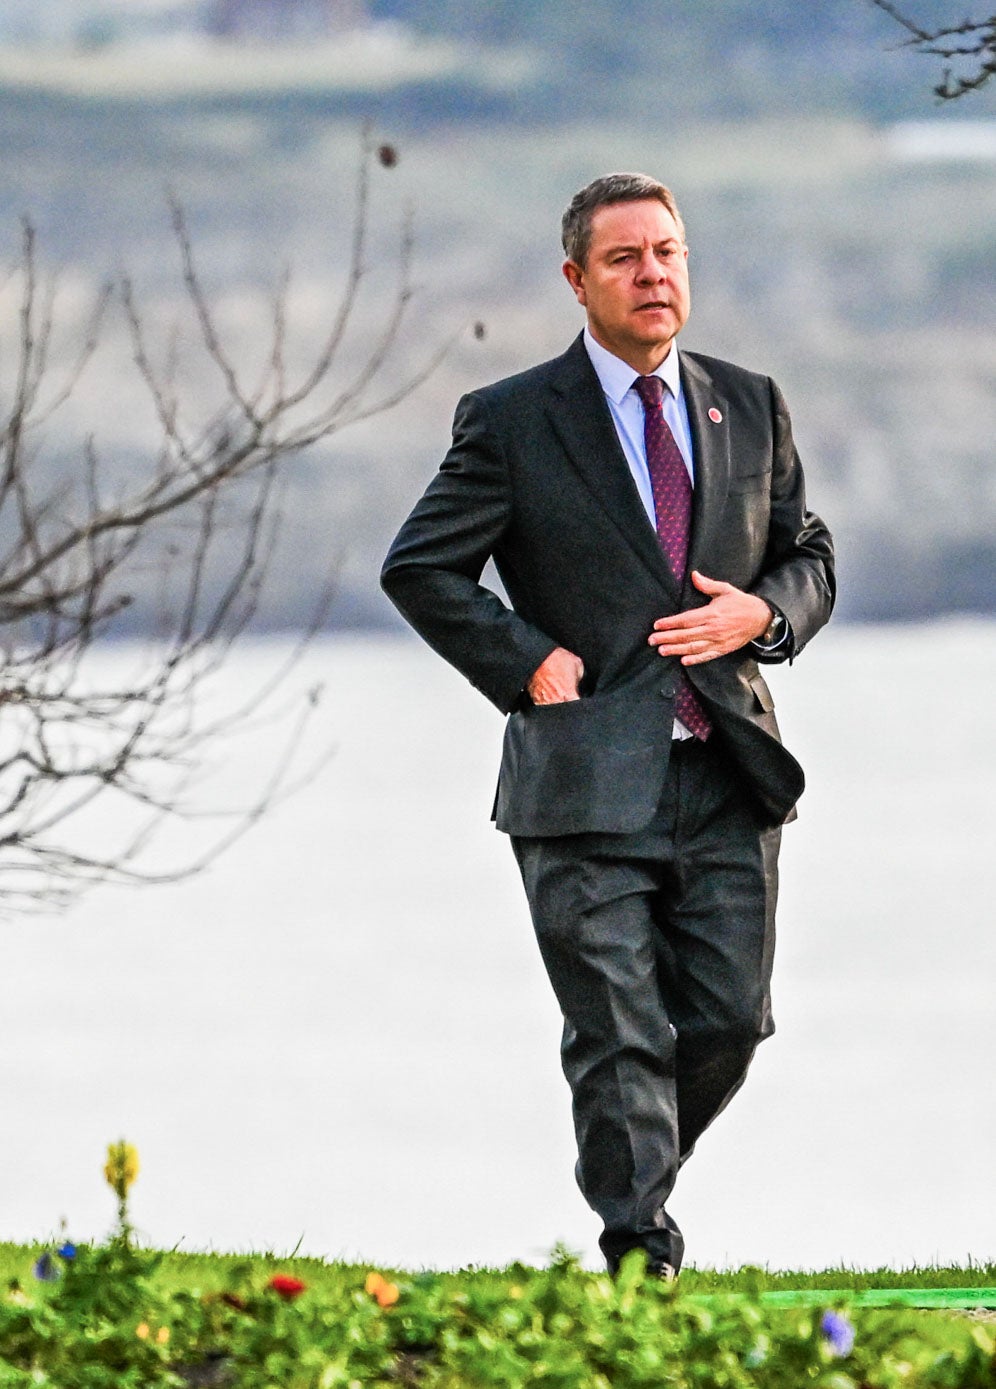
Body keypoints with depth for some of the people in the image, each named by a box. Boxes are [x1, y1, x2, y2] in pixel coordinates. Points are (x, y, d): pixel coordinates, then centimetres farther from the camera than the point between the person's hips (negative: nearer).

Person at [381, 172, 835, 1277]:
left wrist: (762, 613, -4)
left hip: (728, 774, 4)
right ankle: (641, 1257, -3)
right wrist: (529, 662, -8)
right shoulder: (512, 422, 0)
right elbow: (420, 569, 3)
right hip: (588, 775, -4)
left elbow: (810, 556, 19)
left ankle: (635, 1174, 30)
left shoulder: (749, 409, 12)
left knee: (729, 1019, 5)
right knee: (620, 1038, -6)